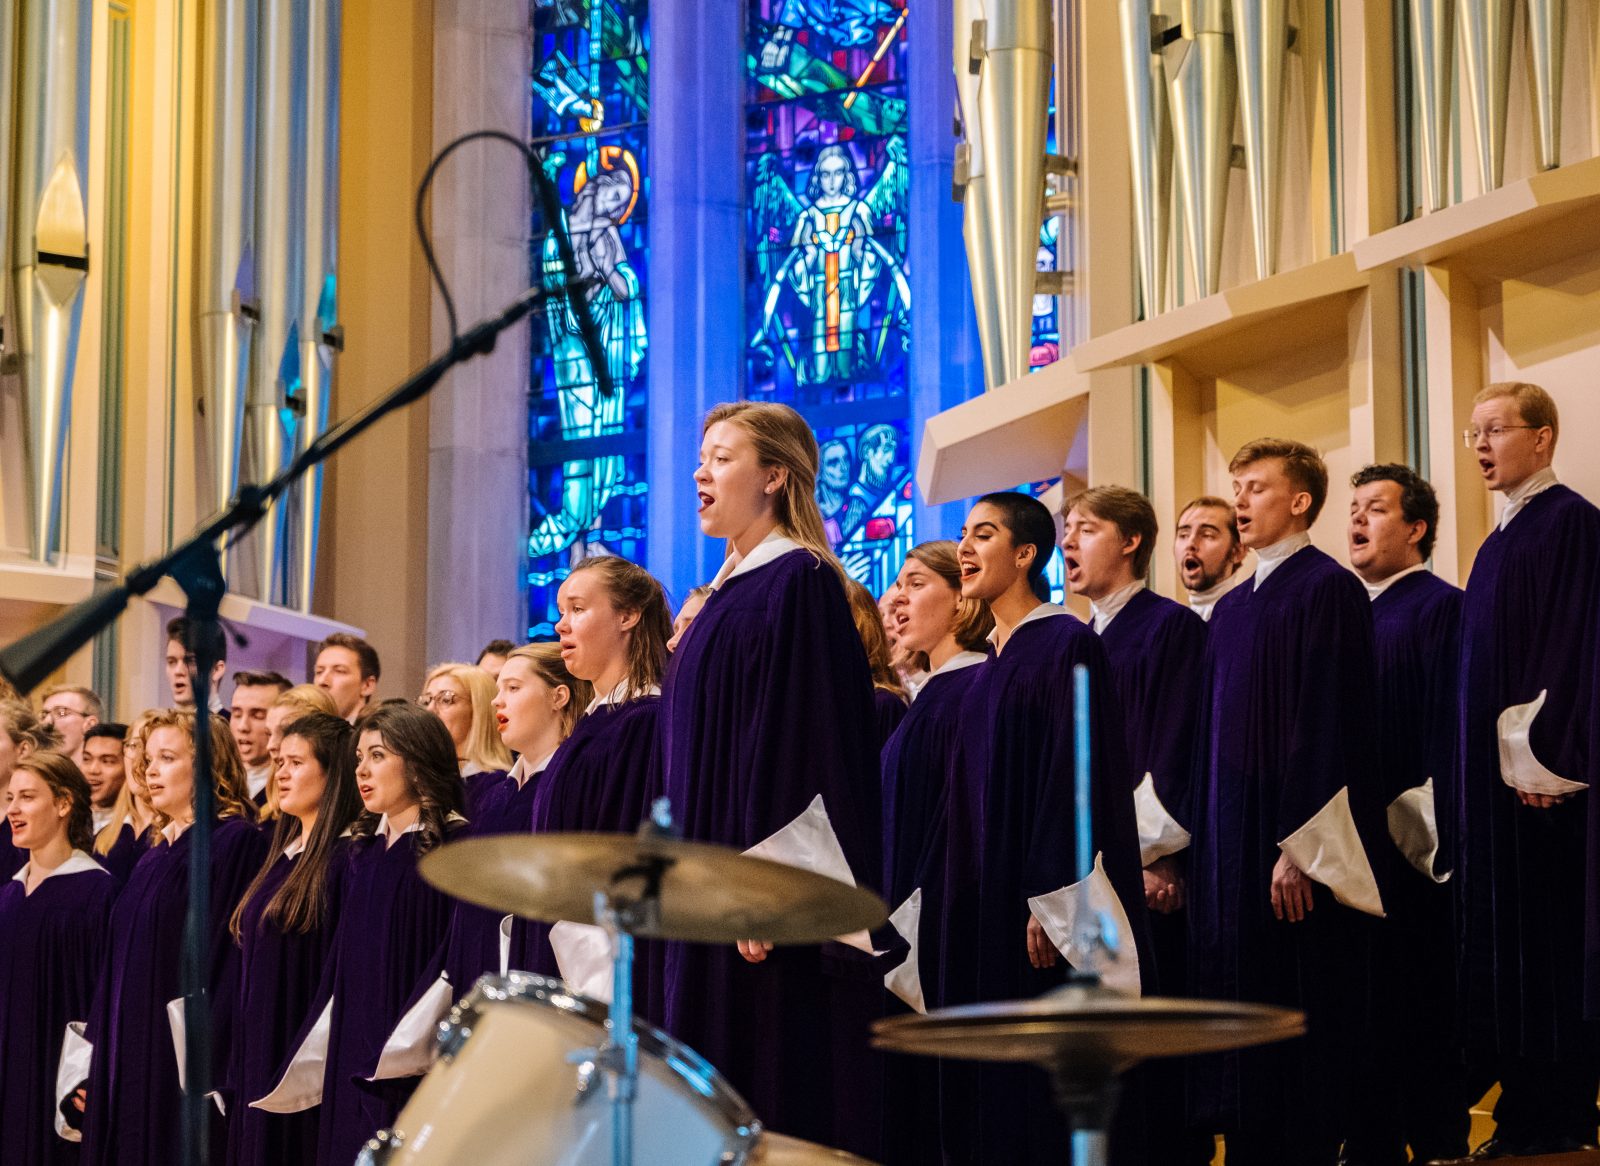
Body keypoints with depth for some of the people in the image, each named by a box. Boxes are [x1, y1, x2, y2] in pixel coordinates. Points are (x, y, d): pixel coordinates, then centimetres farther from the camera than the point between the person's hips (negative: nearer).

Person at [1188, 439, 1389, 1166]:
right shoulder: (1231, 610, 16)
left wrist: (1298, 847, -21)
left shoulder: (1327, 590, -9)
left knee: (1299, 1018, -4)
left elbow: (1330, 724, -16)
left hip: (1293, 852, -8)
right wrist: (1197, 844, 13)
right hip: (1230, 841, 8)